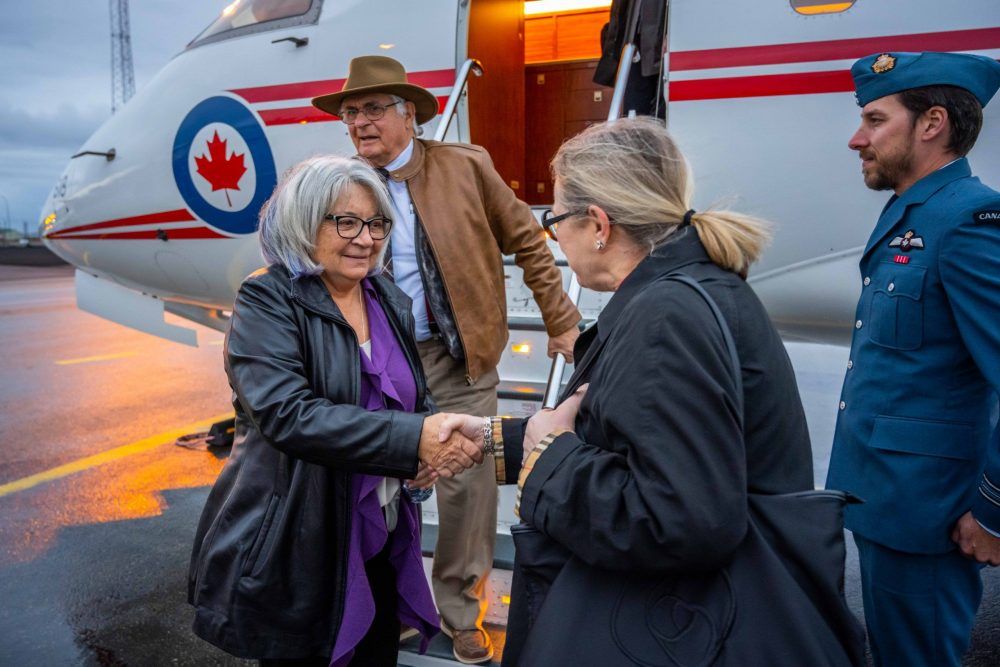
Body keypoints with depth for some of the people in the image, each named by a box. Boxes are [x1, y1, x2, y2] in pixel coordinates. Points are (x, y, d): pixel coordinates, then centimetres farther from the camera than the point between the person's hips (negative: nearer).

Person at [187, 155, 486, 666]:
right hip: (296, 552, -5)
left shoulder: (390, 303, 6)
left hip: (381, 543, 6)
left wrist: (435, 449, -13)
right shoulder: (266, 303, -13)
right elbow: (288, 413, -26)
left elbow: (417, 403, 10)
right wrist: (413, 439, -32)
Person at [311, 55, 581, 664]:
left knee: (468, 483, 6)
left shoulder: (465, 166, -5)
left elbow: (528, 243, 2)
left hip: (460, 360, -1)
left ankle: (461, 612, 29)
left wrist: (561, 322, 3)